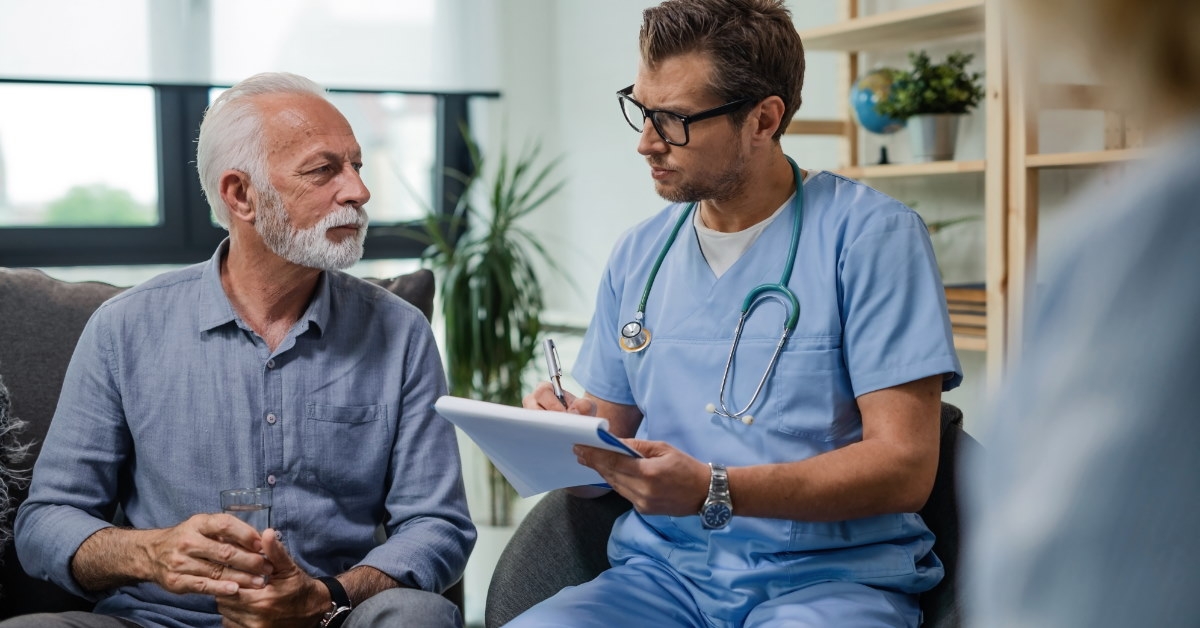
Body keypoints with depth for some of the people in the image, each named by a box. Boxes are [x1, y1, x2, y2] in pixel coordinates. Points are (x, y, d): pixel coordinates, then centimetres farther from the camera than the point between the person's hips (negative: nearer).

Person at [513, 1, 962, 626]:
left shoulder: (870, 235, -6)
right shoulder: (637, 256, 12)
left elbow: (904, 466, -12)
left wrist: (713, 492, -22)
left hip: (828, 577, -4)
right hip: (665, 569, 4)